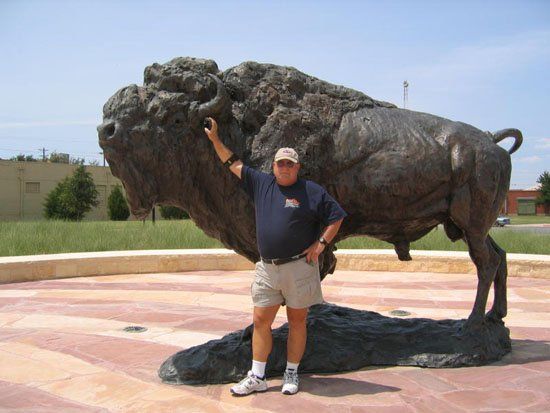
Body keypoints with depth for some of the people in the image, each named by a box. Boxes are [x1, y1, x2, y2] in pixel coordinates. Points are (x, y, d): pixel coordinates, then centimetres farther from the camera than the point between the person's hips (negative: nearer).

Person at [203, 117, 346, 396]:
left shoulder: (312, 191, -1)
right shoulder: (261, 183, 9)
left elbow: (337, 217, 3)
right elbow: (234, 164, 17)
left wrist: (320, 243, -6)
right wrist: (215, 138, 17)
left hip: (299, 267, -3)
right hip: (267, 268, 3)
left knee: (297, 321, 7)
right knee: (261, 321, 4)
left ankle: (291, 375, 20)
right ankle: (257, 377, 13)